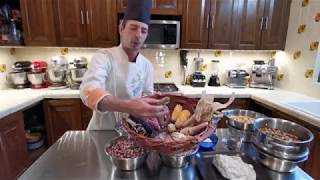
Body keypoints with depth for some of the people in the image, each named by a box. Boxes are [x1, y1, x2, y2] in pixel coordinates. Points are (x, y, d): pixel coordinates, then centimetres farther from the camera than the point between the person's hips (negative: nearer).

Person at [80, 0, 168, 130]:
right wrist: (128, 106, -49)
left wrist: (154, 109, -19)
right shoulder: (103, 57, -15)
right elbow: (88, 91, -32)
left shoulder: (147, 66, -2)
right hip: (102, 131, -2)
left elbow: (147, 96, 4)